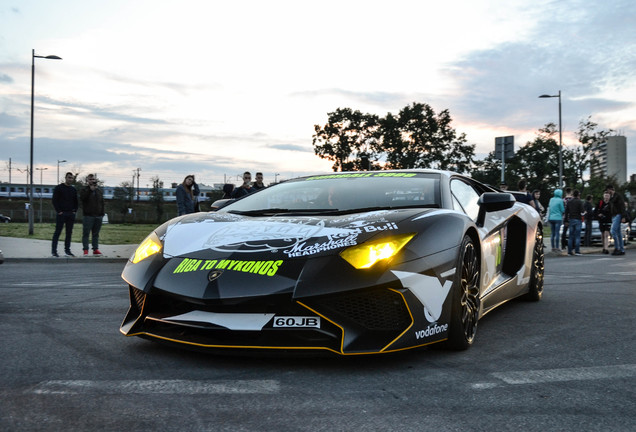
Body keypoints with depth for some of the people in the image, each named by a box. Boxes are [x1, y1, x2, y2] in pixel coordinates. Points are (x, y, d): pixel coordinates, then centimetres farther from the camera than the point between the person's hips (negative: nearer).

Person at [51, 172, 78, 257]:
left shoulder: (74, 189, 13)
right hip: (61, 213, -5)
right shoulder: (58, 188, -2)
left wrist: (74, 211, 5)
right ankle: (54, 251, -1)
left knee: (69, 233, 6)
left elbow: (76, 201, 19)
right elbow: (55, 200, -6)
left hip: (71, 214, 5)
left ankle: (67, 250, 12)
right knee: (57, 232, -4)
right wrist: (59, 211, -12)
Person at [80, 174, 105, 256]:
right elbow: (82, 198, -19)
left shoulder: (99, 190, 16)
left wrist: (102, 213, 11)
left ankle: (95, 249, 13)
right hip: (88, 215, -4)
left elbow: (102, 202, 17)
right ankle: (85, 250, 3)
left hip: (98, 216, 4)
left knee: (96, 234, 8)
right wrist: (90, 189, -18)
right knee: (86, 233, -2)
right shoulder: (84, 190, 1)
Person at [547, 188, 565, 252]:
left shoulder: (551, 199, 9)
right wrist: (564, 206, 10)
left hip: (551, 218, 6)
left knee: (552, 233, 9)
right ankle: (557, 248, -4)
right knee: (557, 233, -5)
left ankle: (553, 247, 10)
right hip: (558, 218, -6)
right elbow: (563, 210, -6)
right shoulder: (560, 200, -9)